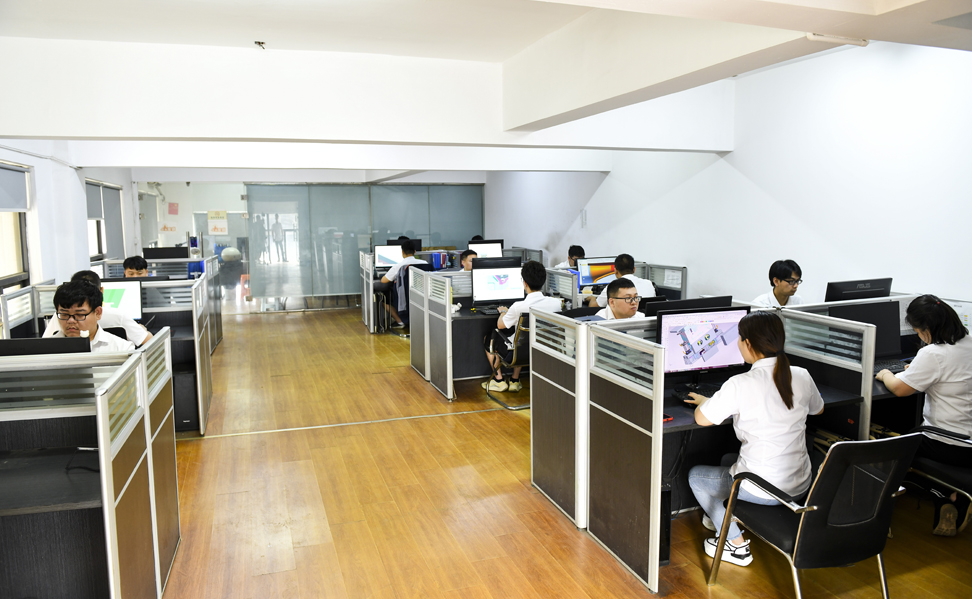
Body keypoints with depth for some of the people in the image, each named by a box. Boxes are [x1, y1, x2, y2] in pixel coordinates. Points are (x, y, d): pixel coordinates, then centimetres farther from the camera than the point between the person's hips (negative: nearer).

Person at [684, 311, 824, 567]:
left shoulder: (740, 385, -24)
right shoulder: (802, 376, -5)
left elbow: (702, 419, -14)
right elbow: (818, 409, 16)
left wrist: (703, 401, 7)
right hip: (801, 483, 7)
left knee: (696, 476, 18)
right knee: (728, 459, 31)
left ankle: (736, 544, 19)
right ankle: (728, 518, 48)